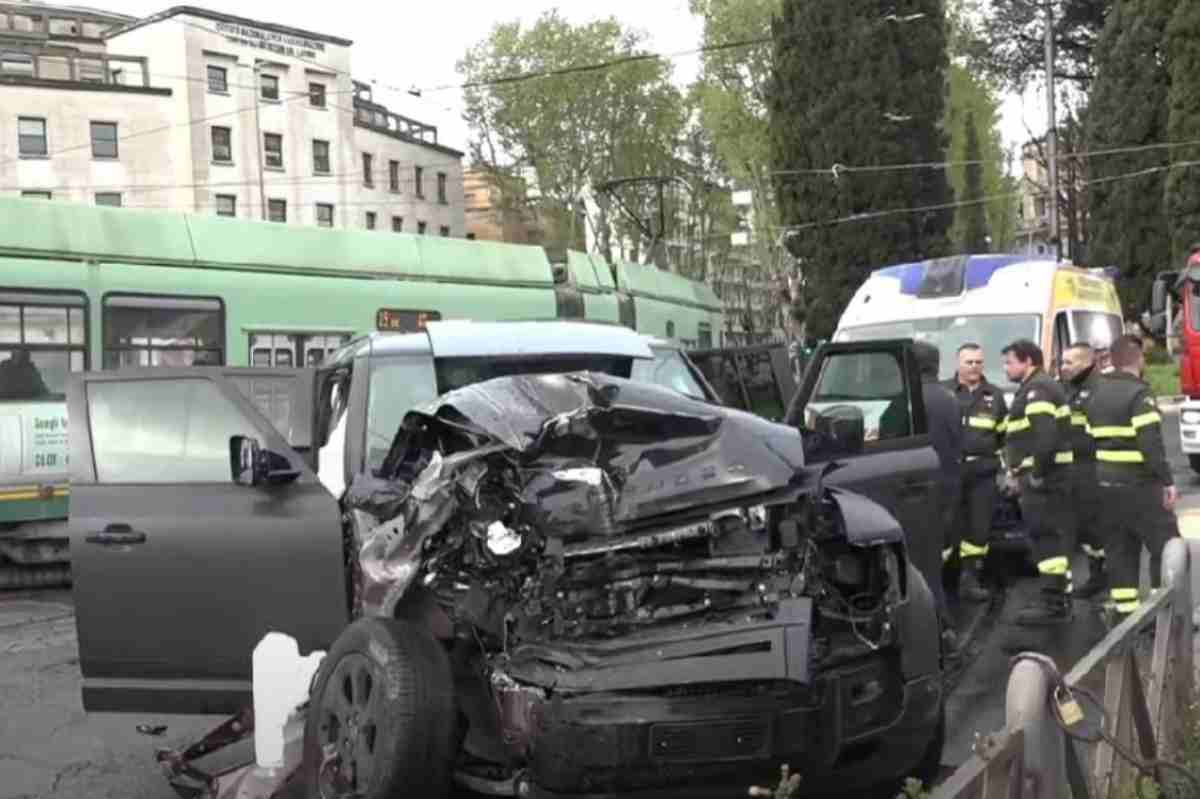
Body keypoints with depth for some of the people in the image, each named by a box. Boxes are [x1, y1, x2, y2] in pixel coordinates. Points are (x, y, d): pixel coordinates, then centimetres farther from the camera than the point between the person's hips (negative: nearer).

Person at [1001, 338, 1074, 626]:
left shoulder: (1037, 390, -14)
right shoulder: (1033, 389, 21)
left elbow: (1045, 437, -26)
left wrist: (1037, 474, -21)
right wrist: (1018, 472, 18)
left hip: (1043, 477, -11)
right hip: (1039, 475, 11)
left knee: (1047, 535, -10)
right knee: (1050, 536, 15)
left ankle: (1053, 603, -8)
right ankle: (1058, 597, 24)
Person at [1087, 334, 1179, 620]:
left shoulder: (1098, 394, 11)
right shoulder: (1138, 393, -14)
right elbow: (1151, 442, -21)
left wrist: (1102, 473, 17)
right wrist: (1167, 480, -18)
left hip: (1106, 482, 8)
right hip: (1138, 484, -8)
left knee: (1120, 545, 12)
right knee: (1166, 545, 0)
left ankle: (1124, 606, 13)